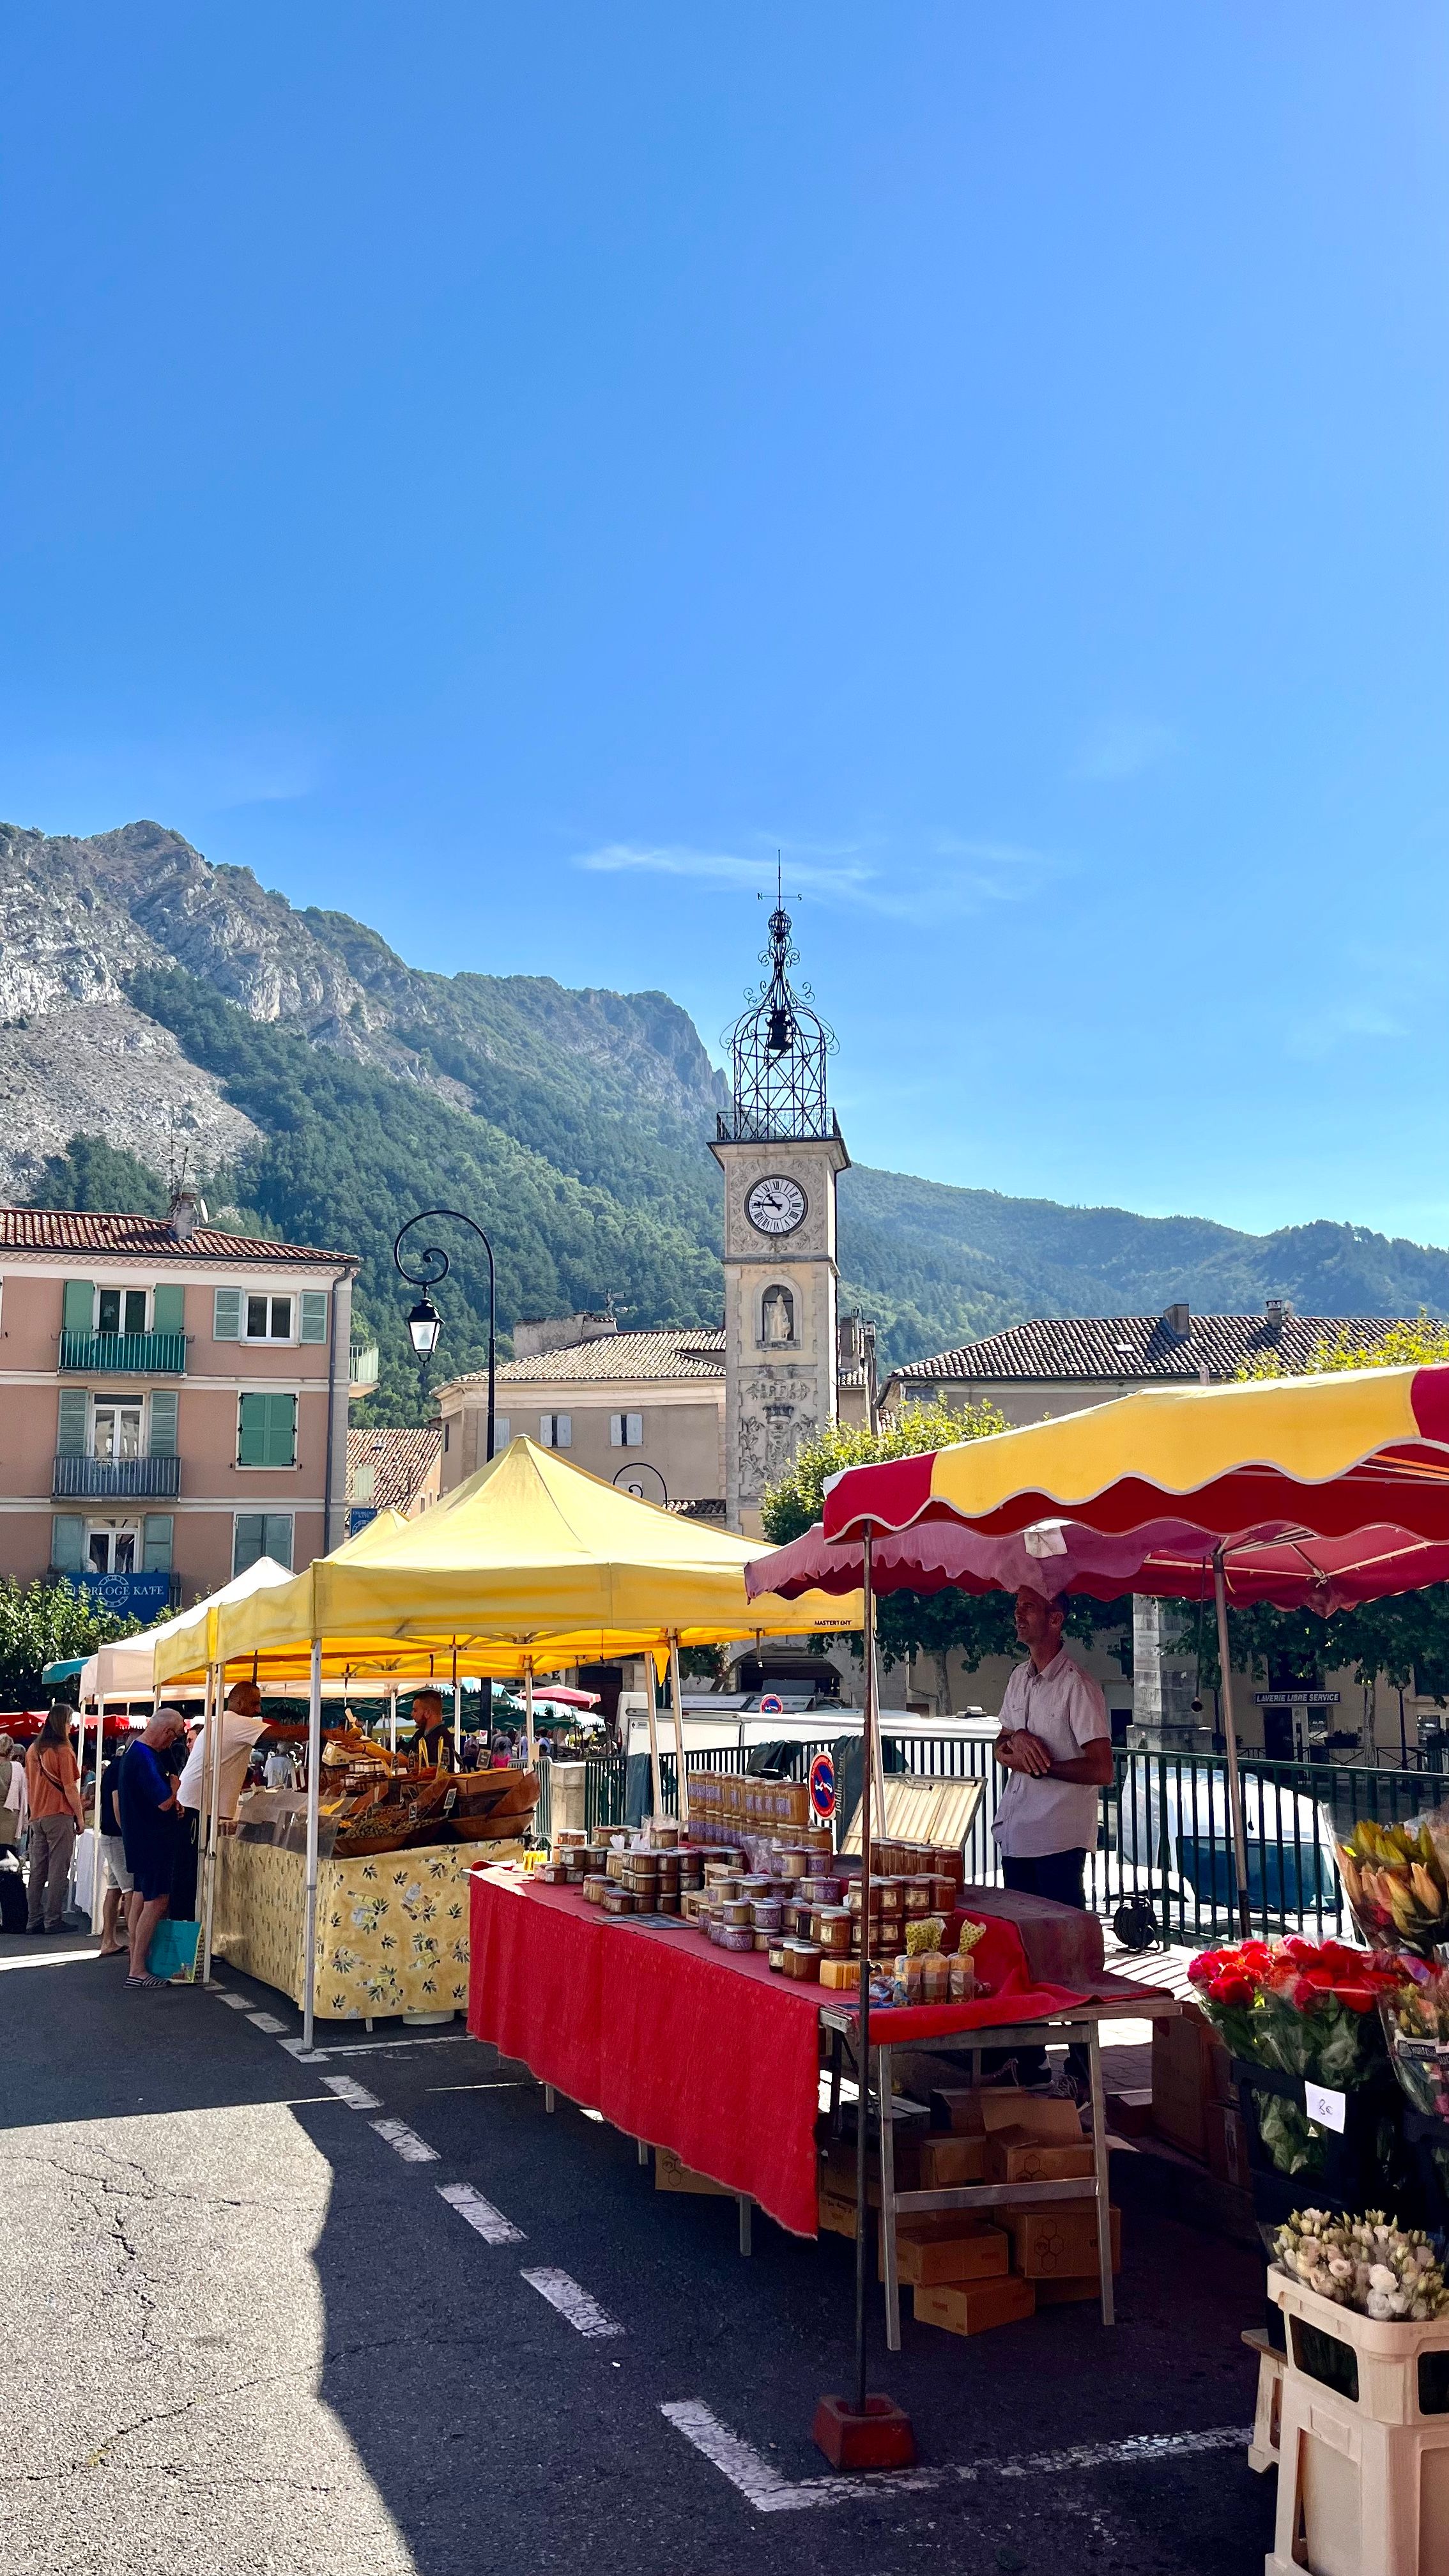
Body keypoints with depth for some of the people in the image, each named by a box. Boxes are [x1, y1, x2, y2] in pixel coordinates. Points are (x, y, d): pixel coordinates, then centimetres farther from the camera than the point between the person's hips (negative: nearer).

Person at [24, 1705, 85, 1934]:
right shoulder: (62, 1751, -10)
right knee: (58, 1870, -3)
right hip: (59, 1816, -7)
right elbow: (70, 1788, -12)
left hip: (37, 1818, 7)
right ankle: (53, 1920, -4)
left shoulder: (33, 1750, 10)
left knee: (37, 1871, 9)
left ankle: (33, 1920, 10)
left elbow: (28, 1786, 16)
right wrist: (80, 1817, -4)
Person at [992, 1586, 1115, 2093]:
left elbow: (1101, 1770, -16)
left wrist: (1039, 1764, -15)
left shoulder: (1077, 1685, -13)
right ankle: (1029, 2058, 24)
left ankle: (1082, 2065, 4)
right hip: (1015, 1831, 8)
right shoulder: (1019, 1679, 12)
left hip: (1058, 1838, -8)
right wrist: (1015, 1740, -5)